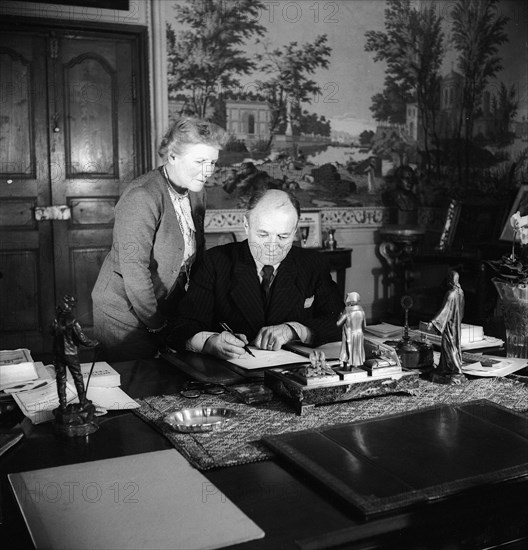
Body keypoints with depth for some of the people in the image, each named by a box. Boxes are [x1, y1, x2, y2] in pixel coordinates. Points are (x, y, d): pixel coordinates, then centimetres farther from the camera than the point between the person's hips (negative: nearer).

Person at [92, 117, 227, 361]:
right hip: (125, 312, -7)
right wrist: (156, 323, -18)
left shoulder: (196, 194, 4)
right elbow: (135, 271, -25)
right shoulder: (141, 197, -22)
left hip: (169, 309, 7)